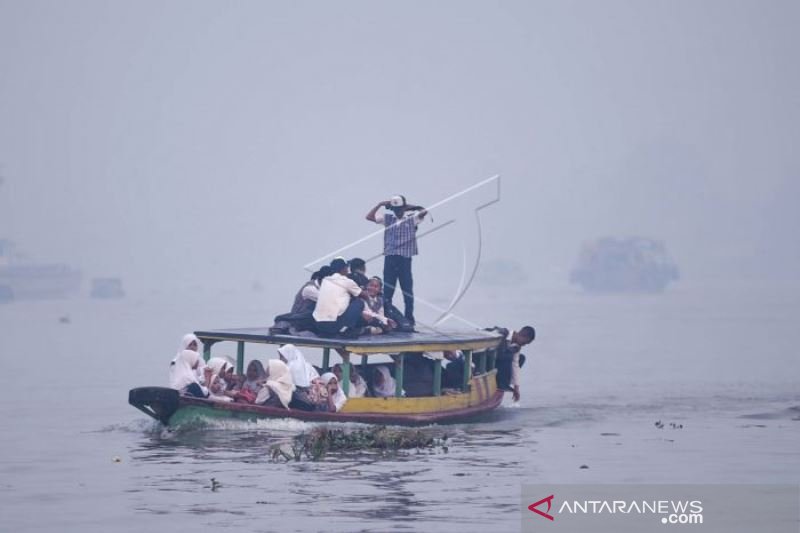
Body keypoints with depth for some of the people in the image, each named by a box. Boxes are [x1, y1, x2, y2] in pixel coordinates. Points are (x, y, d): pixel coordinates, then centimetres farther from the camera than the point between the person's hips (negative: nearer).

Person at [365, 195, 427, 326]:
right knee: (387, 289, 2)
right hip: (390, 257, 2)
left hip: (405, 258, -2)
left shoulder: (411, 218, 3)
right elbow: (369, 217, 4)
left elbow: (424, 212, -13)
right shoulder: (388, 218, 9)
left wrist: (410, 207, -5)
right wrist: (380, 205, -2)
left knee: (407, 290, 2)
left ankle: (409, 318, 7)